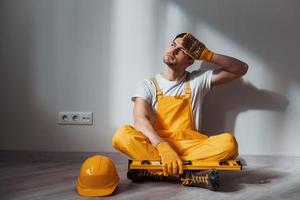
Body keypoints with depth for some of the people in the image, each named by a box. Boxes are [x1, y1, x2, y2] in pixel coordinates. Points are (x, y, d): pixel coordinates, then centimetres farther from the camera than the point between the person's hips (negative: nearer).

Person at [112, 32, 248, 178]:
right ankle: (185, 173, -31)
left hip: (189, 147, 2)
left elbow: (241, 69, 11)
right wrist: (163, 148, -30)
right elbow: (140, 120, -12)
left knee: (228, 143, -28)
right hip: (155, 146, -1)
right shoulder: (148, 85, 6)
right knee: (123, 134, -31)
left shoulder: (198, 80, 12)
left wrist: (207, 55, -2)